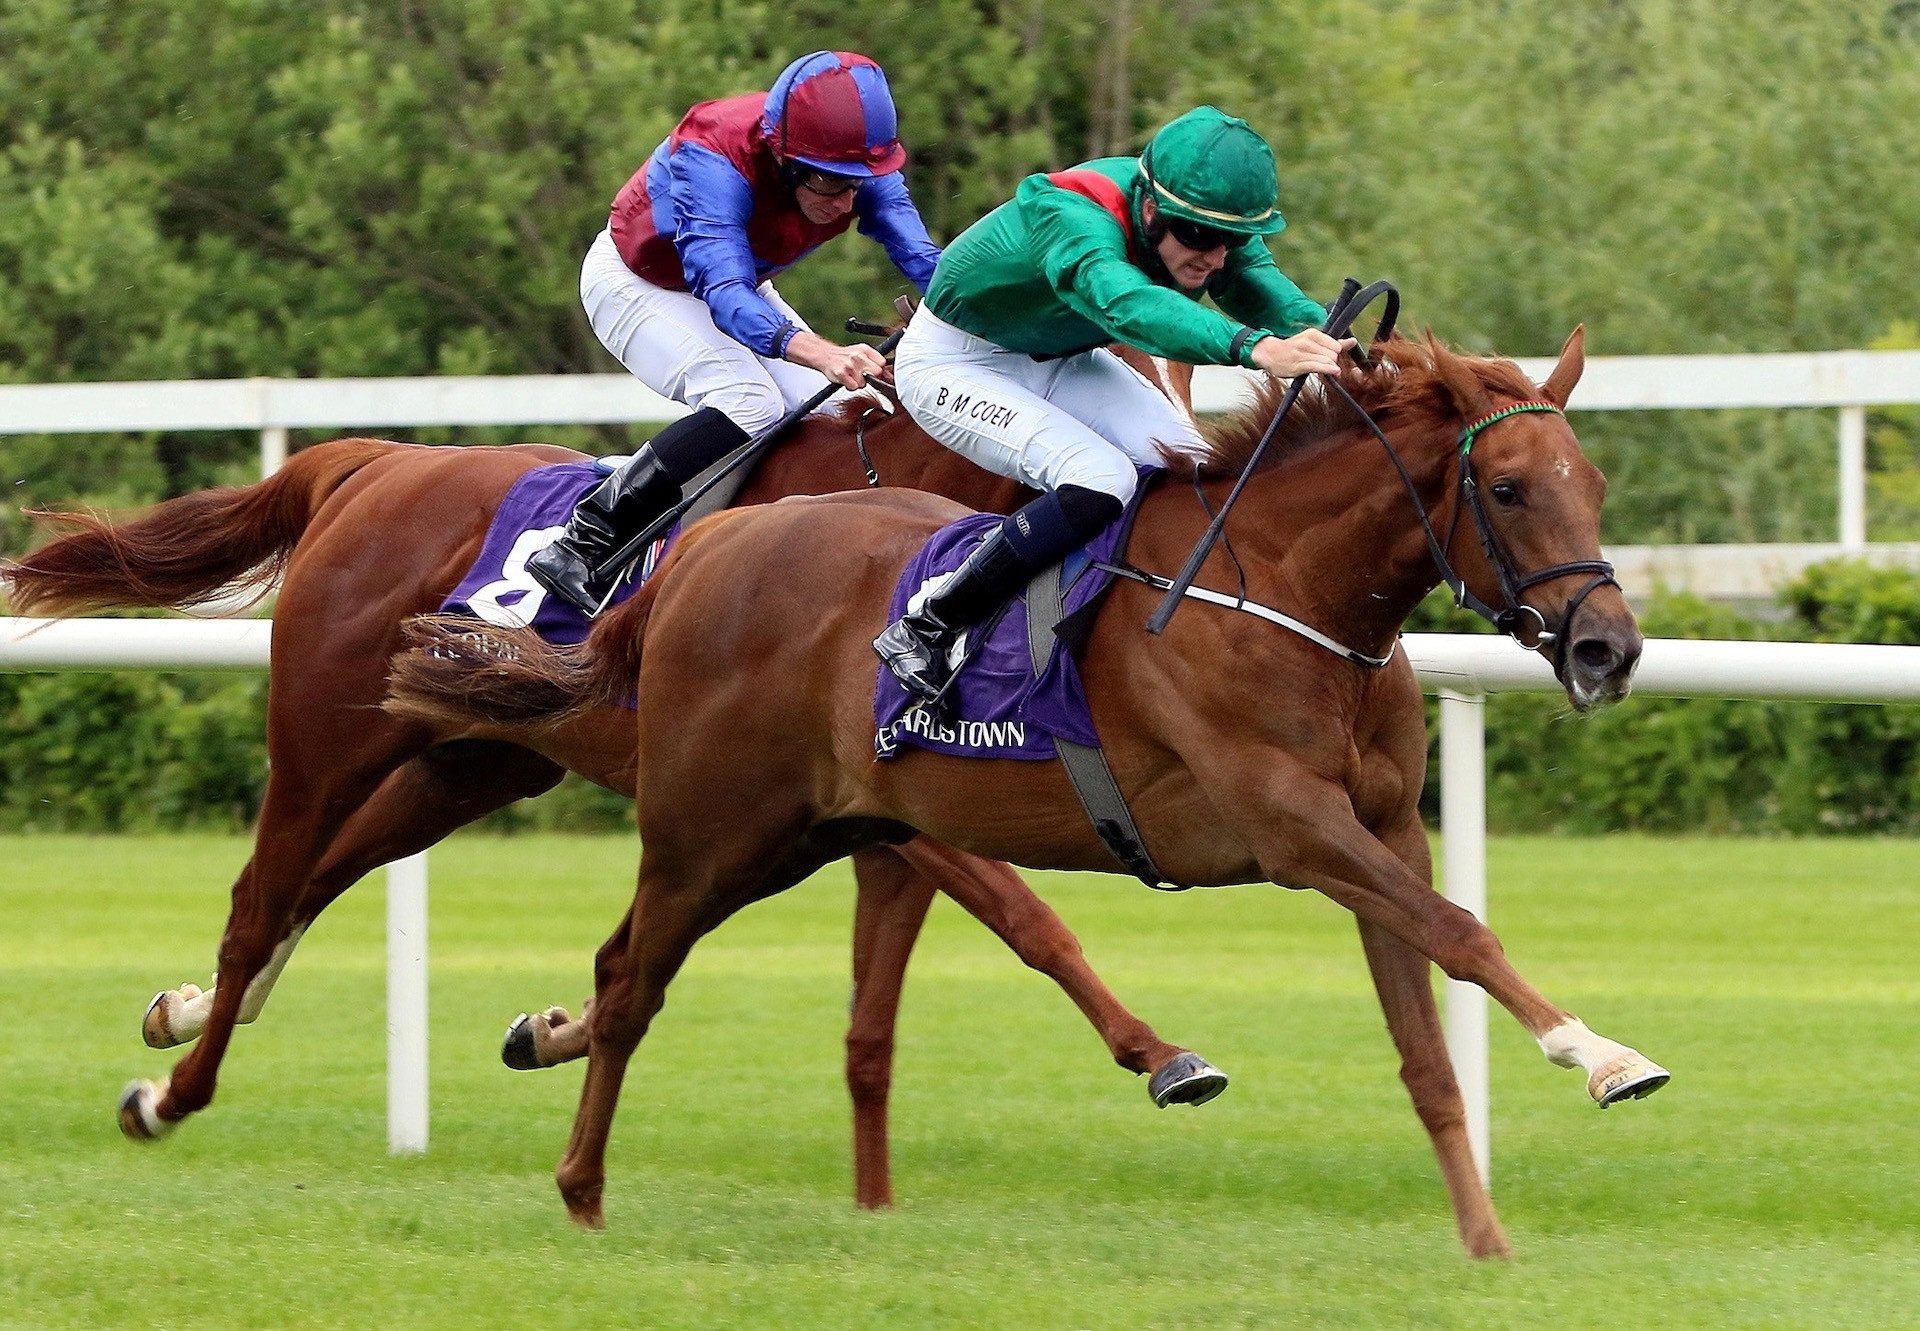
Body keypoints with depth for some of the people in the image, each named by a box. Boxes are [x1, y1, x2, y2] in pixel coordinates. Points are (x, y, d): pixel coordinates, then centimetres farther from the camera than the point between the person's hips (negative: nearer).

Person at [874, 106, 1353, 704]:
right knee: (1099, 481, -29)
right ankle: (922, 632, -20)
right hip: (956, 363, -8)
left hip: (1062, 360, 8)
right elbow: (1128, 303, -59)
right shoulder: (1073, 222, -41)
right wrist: (1256, 348, -75)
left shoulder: (1207, 220, -16)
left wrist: (1320, 337, -51)